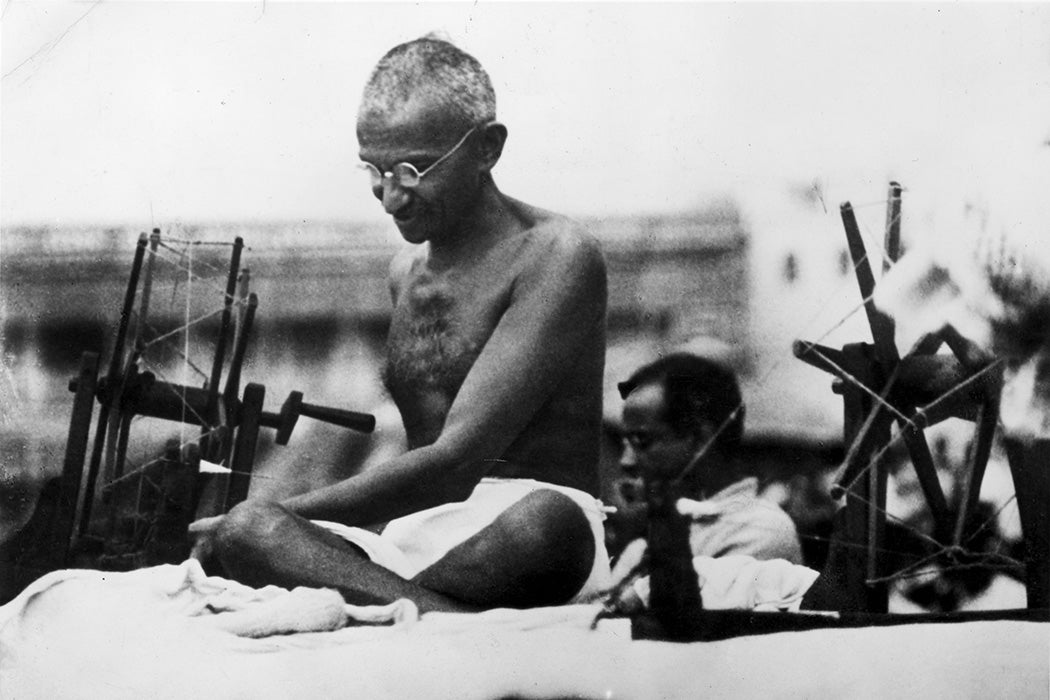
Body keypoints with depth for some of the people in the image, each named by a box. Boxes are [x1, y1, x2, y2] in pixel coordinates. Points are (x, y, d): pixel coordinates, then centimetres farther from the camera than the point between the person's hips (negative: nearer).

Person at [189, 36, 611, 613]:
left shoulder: (555, 257, -9)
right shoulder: (406, 269, 18)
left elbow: (455, 462, -17)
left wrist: (278, 517, -15)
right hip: (415, 532, 7)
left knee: (543, 523, -44)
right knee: (241, 530, -25)